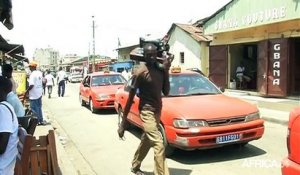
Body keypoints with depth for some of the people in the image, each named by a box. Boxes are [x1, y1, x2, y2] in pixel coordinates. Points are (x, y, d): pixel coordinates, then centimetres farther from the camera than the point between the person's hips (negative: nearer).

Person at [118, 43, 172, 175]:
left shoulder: (160, 70, 5)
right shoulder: (140, 72, -15)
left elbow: (166, 92, 2)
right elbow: (131, 97, -12)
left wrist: (166, 71, -9)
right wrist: (123, 122, -12)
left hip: (157, 111, 7)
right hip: (147, 111, -7)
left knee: (146, 141, 21)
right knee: (158, 145, -15)